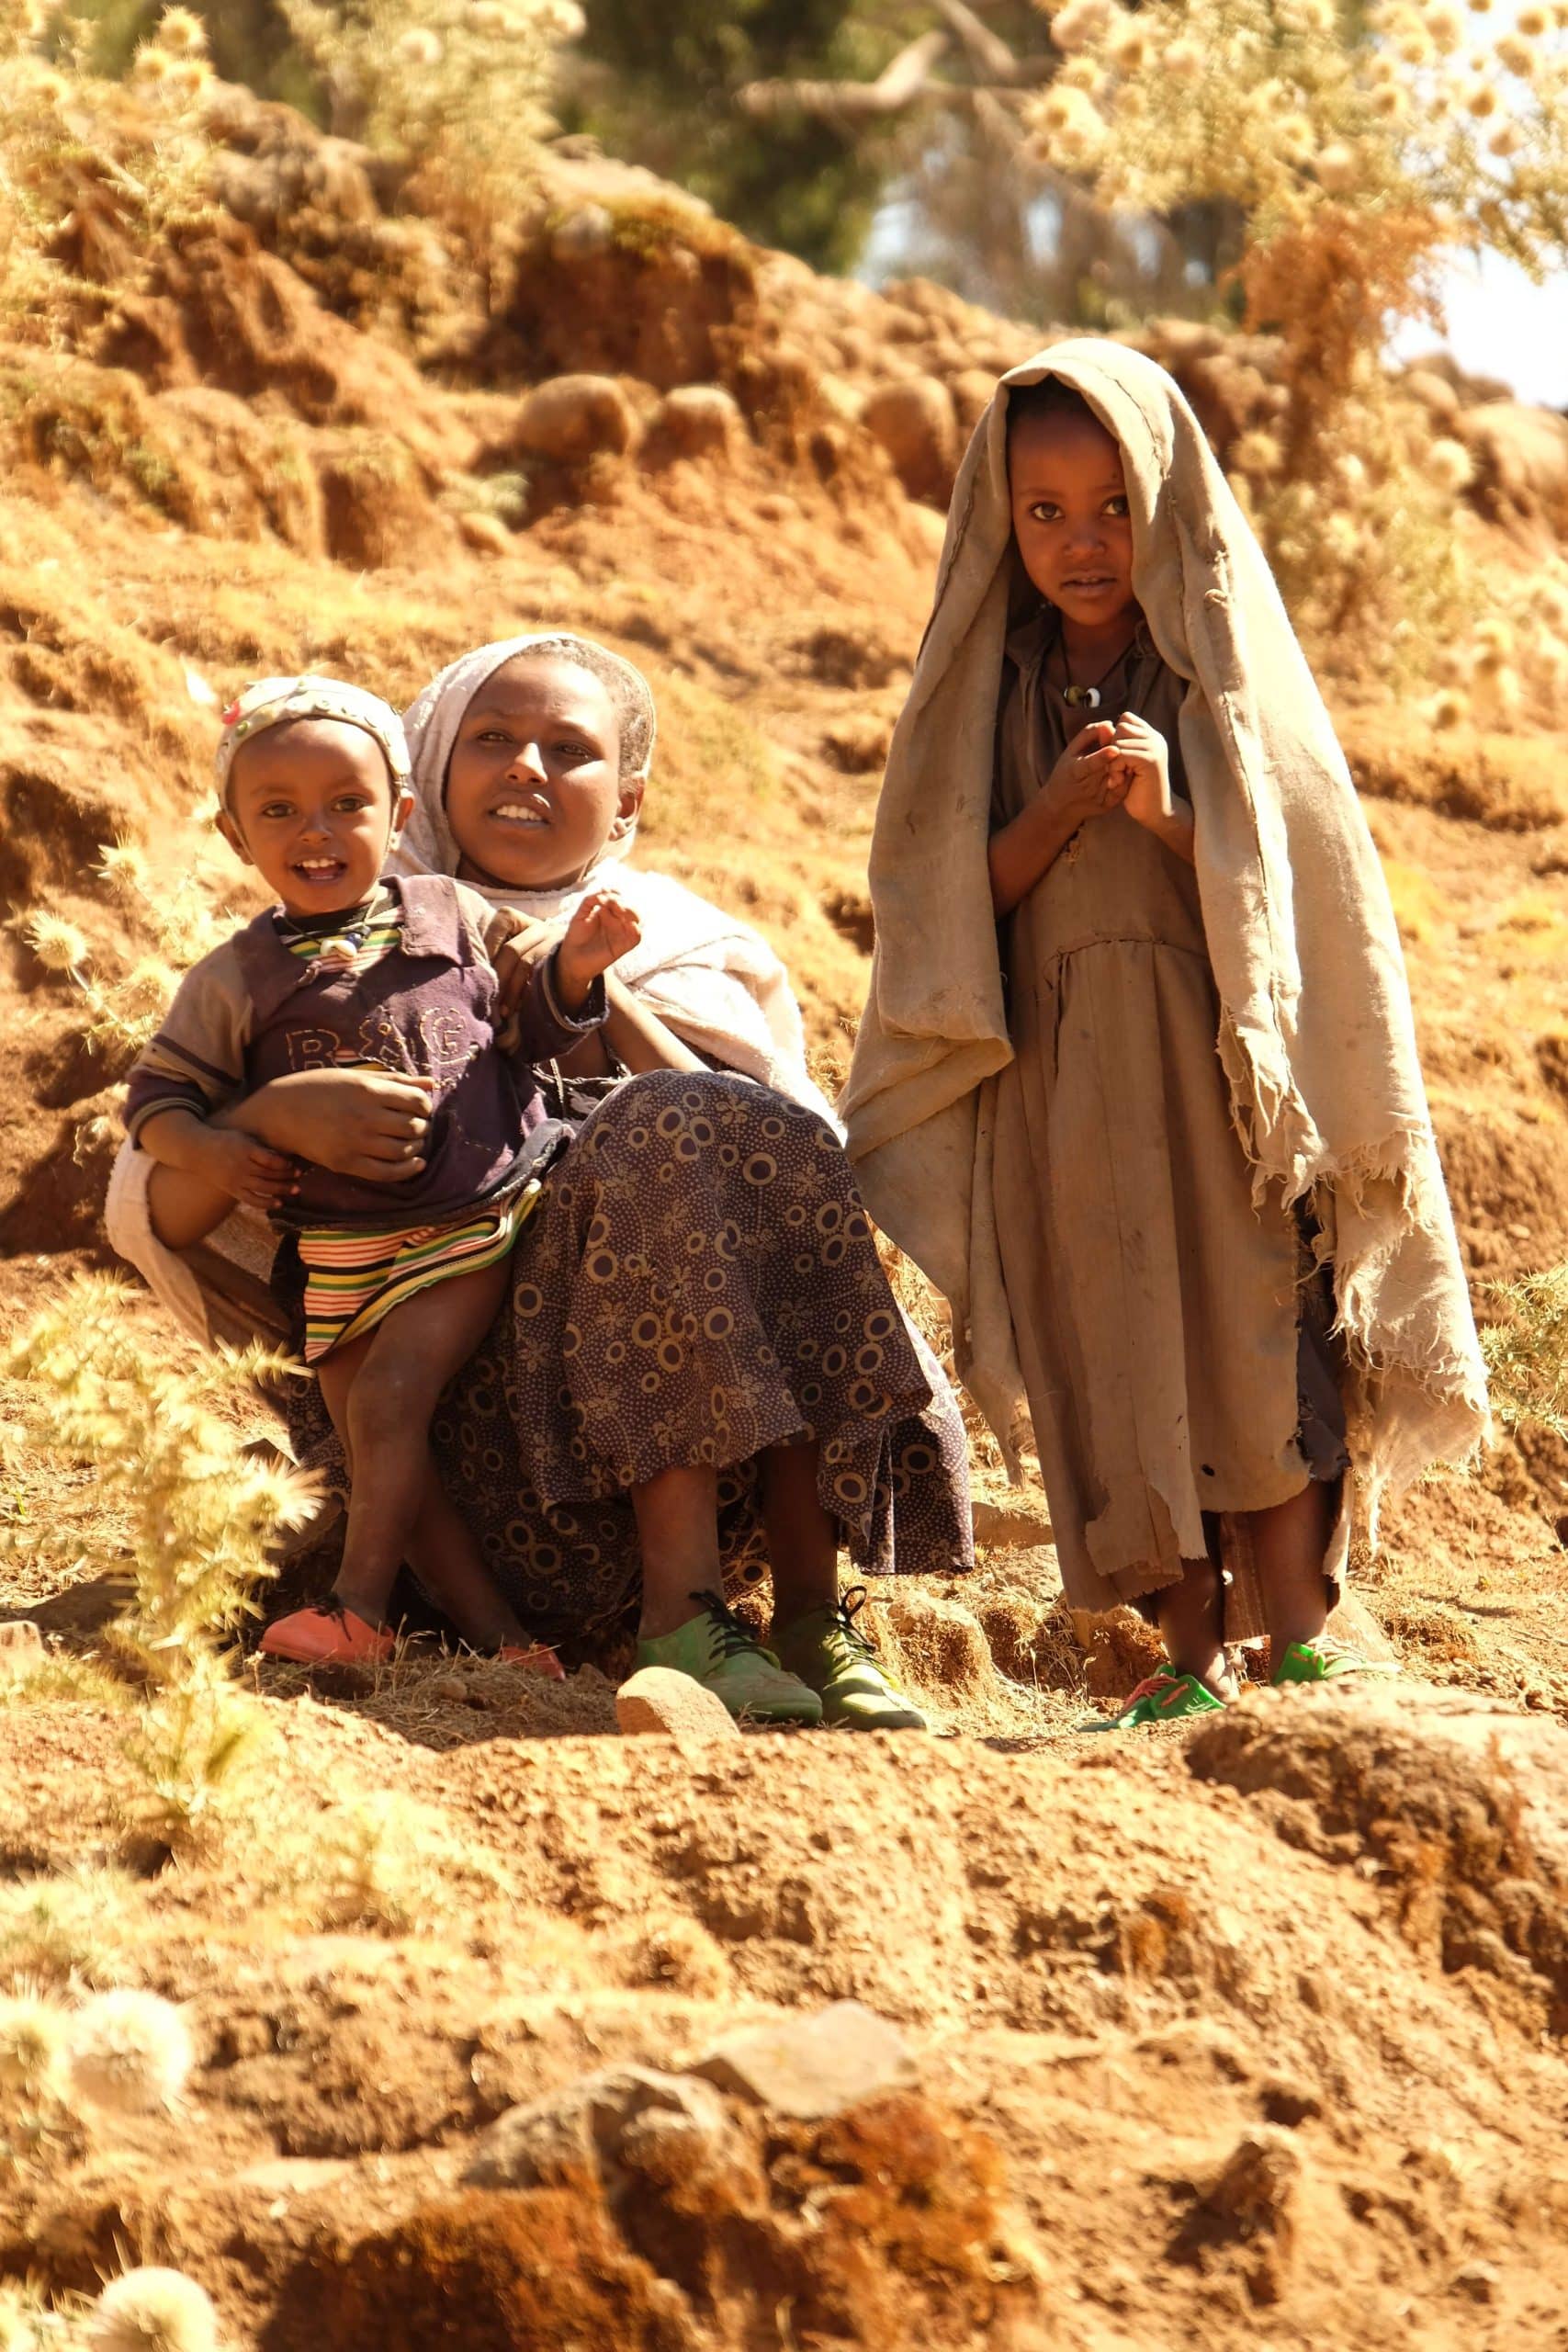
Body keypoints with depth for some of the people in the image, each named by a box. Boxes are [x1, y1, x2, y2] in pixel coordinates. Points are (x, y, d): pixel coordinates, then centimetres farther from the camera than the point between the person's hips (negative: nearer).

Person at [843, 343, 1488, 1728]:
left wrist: (1169, 816, -18)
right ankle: (1192, 1658, 3)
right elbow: (959, 896, 5)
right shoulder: (992, 686, 9)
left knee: (1253, 1327, -12)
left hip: (1220, 1065, -2)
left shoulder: (1224, 669, 3)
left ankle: (1299, 1641, -10)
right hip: (1062, 1081, 2)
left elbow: (1300, 869, 0)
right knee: (1118, 1362, -1)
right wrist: (1056, 815, -13)